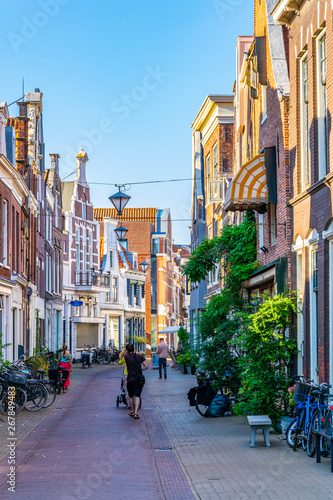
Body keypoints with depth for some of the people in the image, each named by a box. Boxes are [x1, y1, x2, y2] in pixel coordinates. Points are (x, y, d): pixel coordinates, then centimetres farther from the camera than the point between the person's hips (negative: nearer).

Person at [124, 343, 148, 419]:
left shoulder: (126, 357, -6)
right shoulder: (139, 356, 1)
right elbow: (146, 366, -1)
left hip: (130, 379, -1)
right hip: (139, 379, 1)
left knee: (131, 396, 17)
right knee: (137, 397, -1)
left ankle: (132, 411, 29)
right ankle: (136, 413, -14)